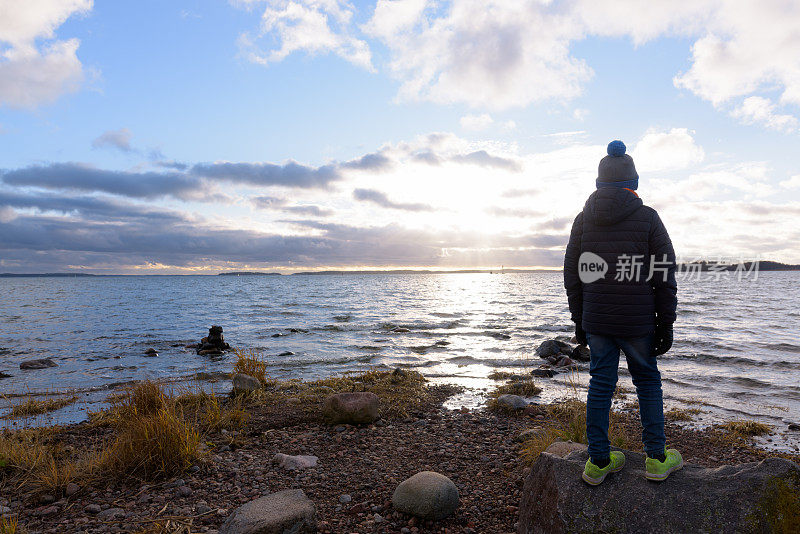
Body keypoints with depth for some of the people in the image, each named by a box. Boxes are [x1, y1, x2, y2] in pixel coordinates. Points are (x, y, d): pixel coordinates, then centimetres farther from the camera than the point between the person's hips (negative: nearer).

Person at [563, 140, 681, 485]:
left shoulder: (583, 219, 4)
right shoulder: (648, 218, -4)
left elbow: (572, 274, 6)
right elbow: (664, 275, -5)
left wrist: (578, 319, 13)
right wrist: (666, 323, 2)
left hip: (595, 320, 2)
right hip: (638, 321, -2)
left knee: (601, 384, 9)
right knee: (647, 382, 14)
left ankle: (598, 461, 16)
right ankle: (656, 458, 24)